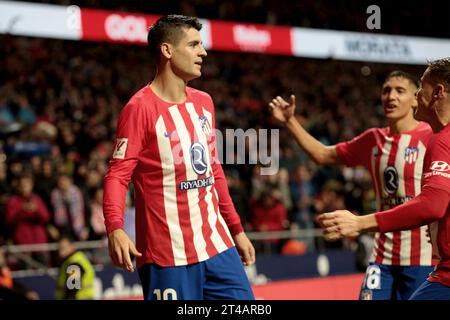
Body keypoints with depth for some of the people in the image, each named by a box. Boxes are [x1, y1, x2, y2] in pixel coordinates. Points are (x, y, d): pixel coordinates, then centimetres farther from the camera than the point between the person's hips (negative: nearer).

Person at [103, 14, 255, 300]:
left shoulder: (204, 102, 13)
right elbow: (118, 176, -14)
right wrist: (115, 229, -29)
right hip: (168, 254, -7)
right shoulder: (141, 107, -9)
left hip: (217, 245, 7)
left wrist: (236, 229, 20)